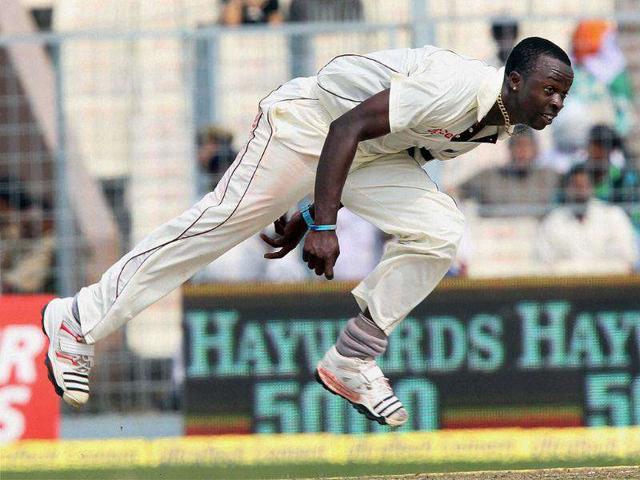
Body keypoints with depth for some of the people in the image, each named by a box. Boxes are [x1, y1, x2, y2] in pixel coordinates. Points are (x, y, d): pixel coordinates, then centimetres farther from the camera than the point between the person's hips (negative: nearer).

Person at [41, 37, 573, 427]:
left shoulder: (498, 120, 0)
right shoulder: (459, 88, -31)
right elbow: (348, 127, -32)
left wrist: (313, 215, 16)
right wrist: (323, 223, -36)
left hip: (372, 153, 8)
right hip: (308, 122, -8)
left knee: (437, 232, -8)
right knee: (220, 222, -10)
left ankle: (351, 363, 0)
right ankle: (80, 320, 0)